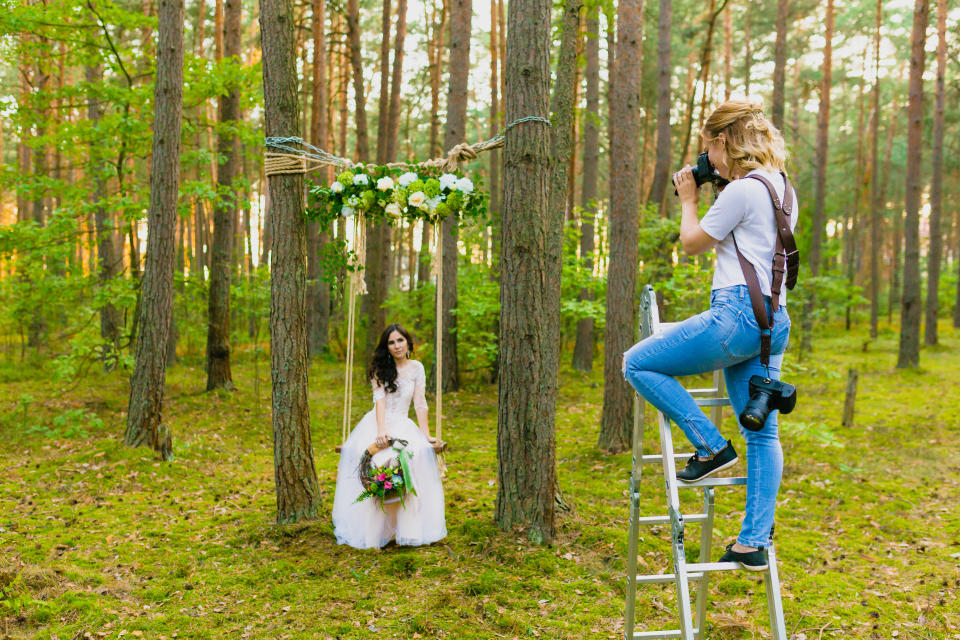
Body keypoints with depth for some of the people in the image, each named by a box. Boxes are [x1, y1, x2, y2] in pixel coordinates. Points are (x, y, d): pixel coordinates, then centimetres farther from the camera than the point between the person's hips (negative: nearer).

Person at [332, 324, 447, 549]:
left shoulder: (416, 368, 9)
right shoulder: (380, 368, 4)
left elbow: (420, 403, 6)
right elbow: (380, 399, -9)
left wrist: (426, 434, -3)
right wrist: (381, 430, -22)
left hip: (403, 425, 1)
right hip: (377, 423, -1)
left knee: (421, 451, -29)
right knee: (372, 455, -30)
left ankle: (410, 529, -23)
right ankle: (372, 532, -24)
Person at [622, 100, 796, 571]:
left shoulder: (742, 191, -11)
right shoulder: (781, 188, 17)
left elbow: (693, 243, -1)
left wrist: (688, 201, 14)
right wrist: (712, 195, 23)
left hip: (737, 314, -10)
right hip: (774, 319, 10)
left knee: (637, 364, 2)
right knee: (762, 432, 9)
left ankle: (710, 446, 0)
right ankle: (754, 542, 12)